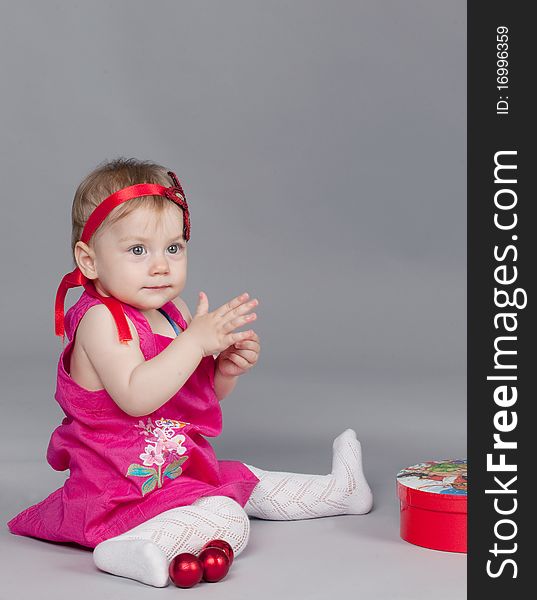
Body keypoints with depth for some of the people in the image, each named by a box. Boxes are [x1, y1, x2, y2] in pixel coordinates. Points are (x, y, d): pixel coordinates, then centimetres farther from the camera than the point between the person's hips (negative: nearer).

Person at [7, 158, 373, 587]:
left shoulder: (172, 312, 6)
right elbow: (136, 397, -34)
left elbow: (206, 394, 17)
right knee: (226, 522, -28)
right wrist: (197, 340, -35)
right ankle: (137, 550, -41)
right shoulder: (101, 320, -21)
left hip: (183, 468, 9)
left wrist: (228, 368, -6)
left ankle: (337, 489, 45)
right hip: (124, 485, -9)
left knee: (250, 484, 28)